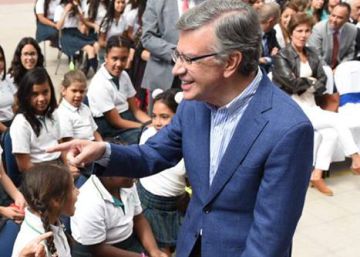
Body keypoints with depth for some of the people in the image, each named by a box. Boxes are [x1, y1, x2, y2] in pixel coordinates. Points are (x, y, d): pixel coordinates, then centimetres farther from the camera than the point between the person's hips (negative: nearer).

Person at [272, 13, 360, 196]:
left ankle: (317, 176, -18)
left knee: (331, 132, -22)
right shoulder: (282, 56, -5)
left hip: (310, 105, 6)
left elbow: (323, 81, 7)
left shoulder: (312, 54, 14)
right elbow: (292, 82, -16)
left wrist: (307, 86, -11)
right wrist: (311, 82, -2)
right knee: (336, 120, -20)